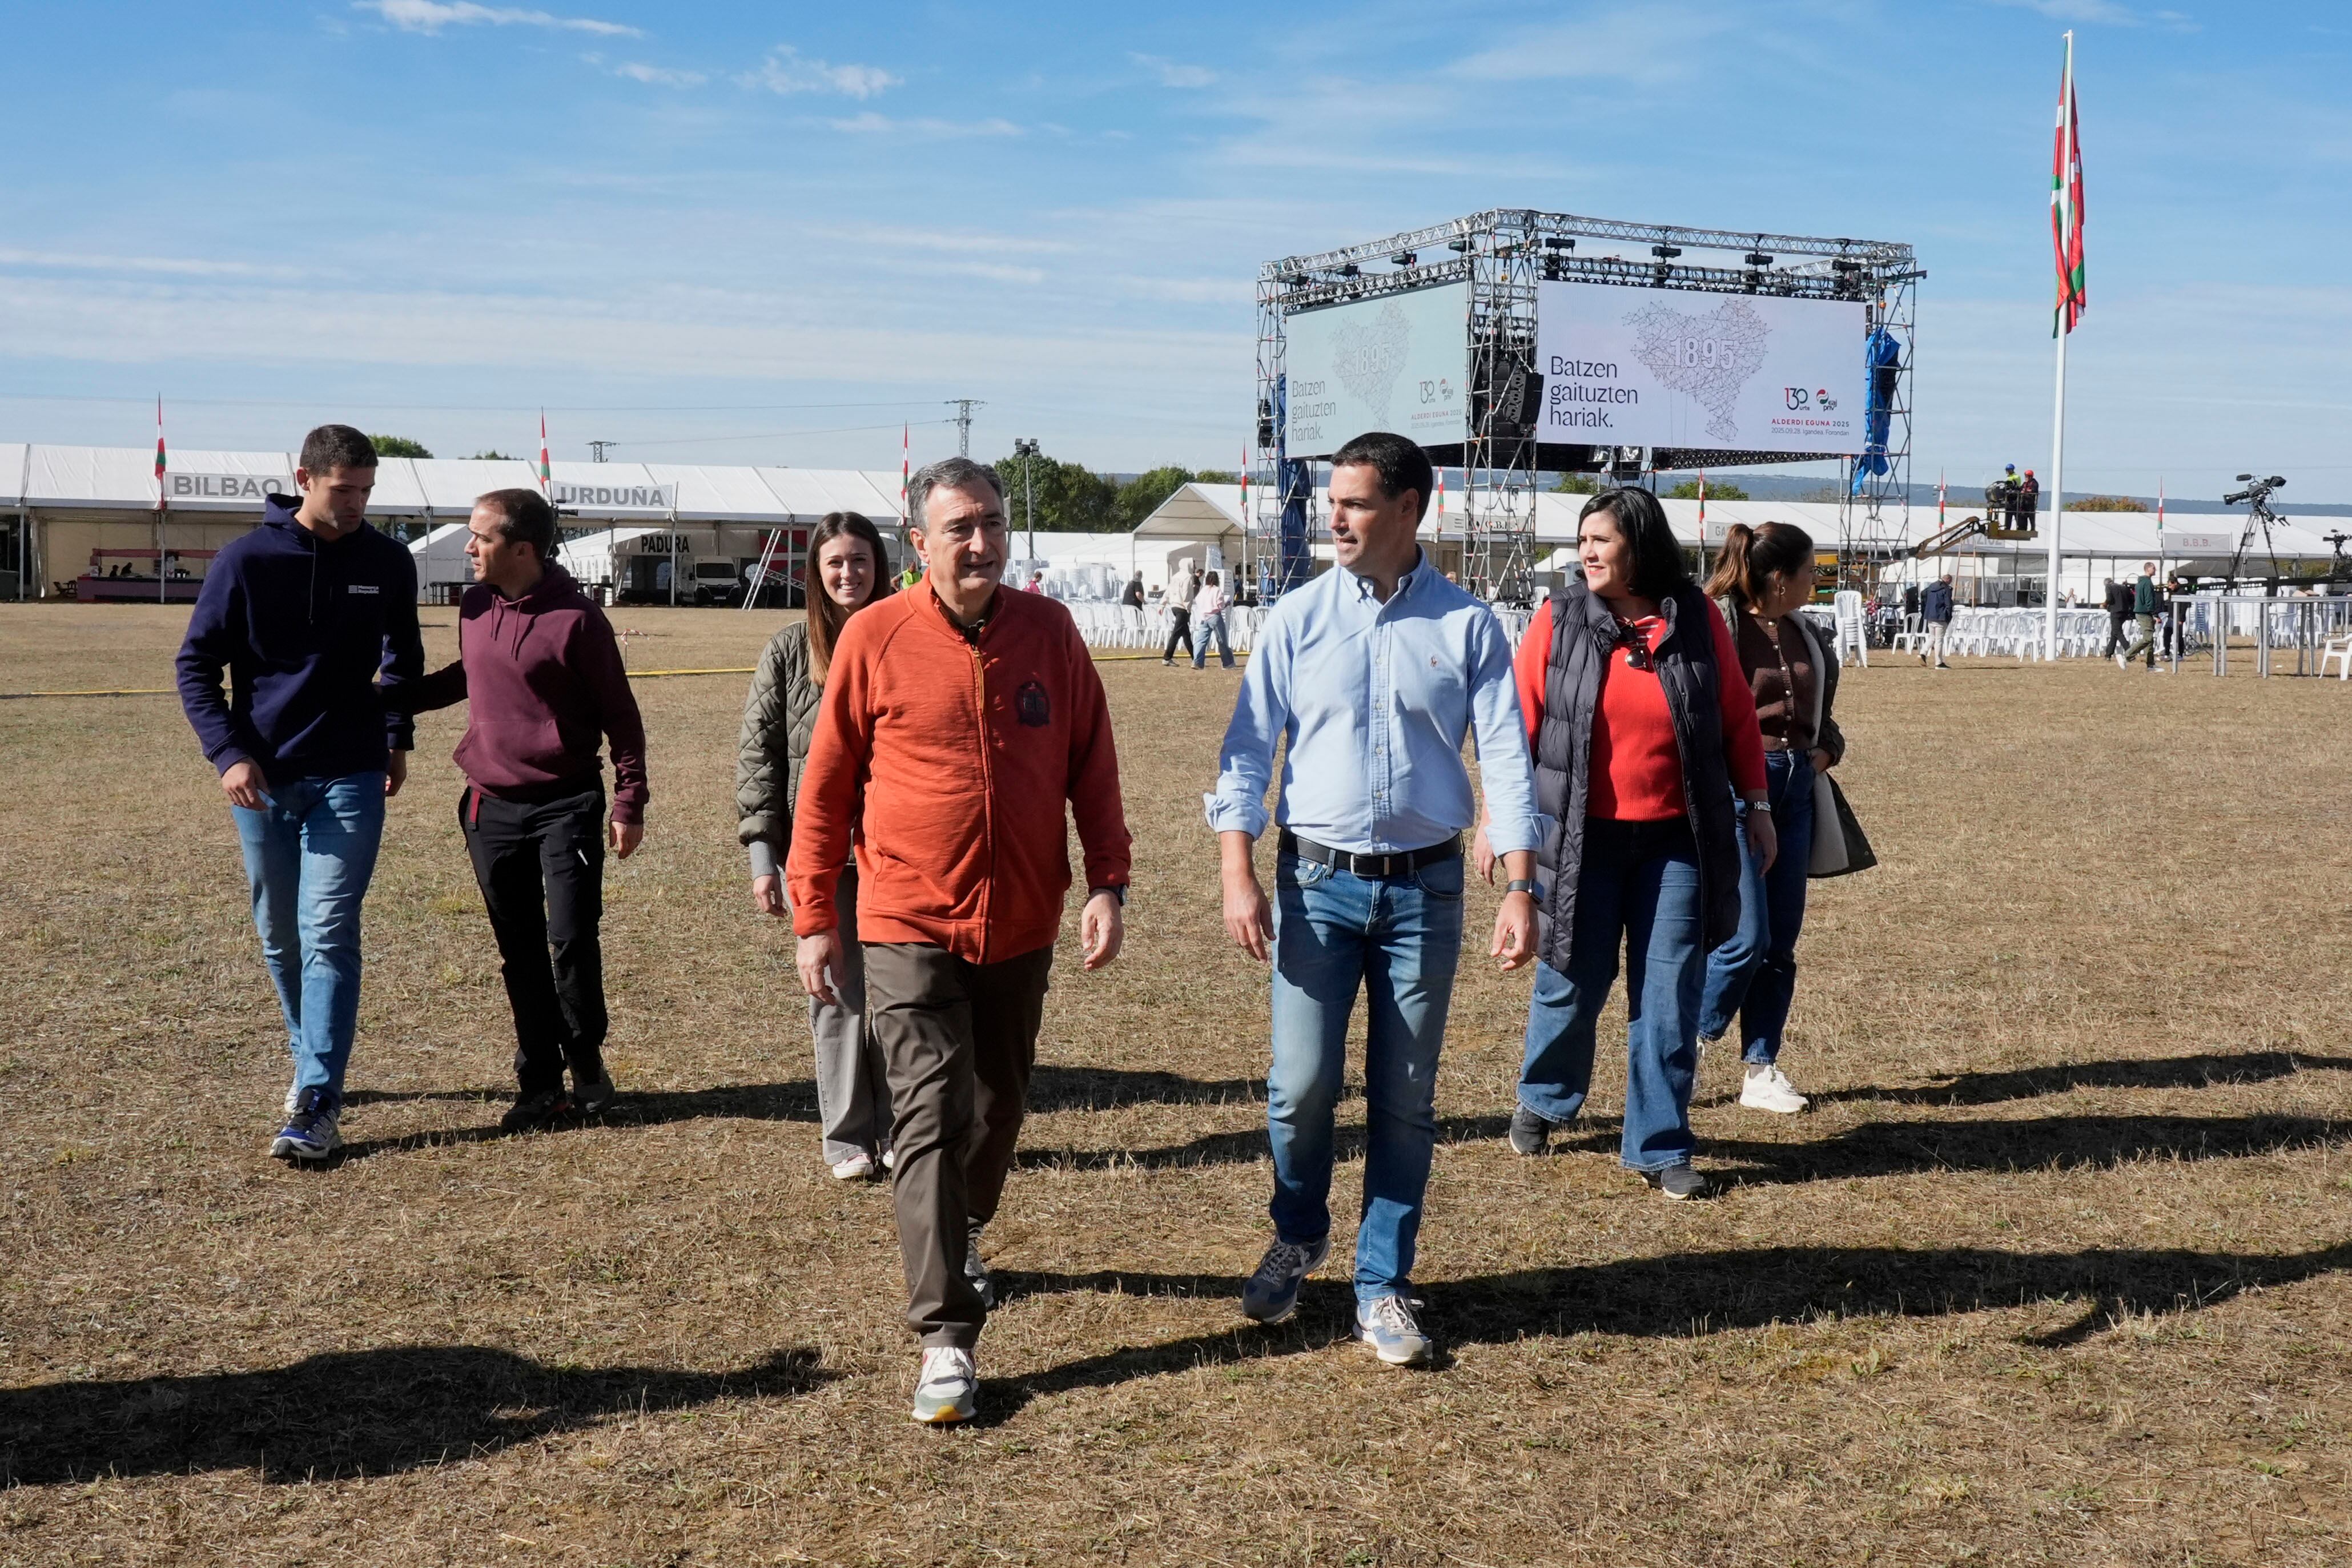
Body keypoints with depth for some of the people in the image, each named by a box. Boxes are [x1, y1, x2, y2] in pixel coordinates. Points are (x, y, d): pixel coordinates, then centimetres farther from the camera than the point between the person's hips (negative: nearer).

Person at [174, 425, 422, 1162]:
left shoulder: (389, 563, 1)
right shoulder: (247, 560, -5)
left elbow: (403, 657, 18)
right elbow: (197, 663, -1)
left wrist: (398, 737, 10)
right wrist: (227, 753, -11)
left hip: (350, 777, -1)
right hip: (262, 780, 1)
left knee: (329, 934, -11)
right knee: (280, 937, 11)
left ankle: (319, 1103, -13)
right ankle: (313, 1062, 30)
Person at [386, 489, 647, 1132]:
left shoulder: (576, 619, -12)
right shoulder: (476, 606, 6)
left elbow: (619, 713, -6)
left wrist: (630, 801, -9)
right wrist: (392, 701, 22)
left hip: (566, 805, -5)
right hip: (491, 808, 6)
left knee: (571, 938, -9)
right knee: (520, 952, 8)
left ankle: (586, 1061, 14)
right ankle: (539, 1083, 17)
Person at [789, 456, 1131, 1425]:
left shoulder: (1049, 631, 0)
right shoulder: (875, 638, -7)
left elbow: (1092, 765, 5)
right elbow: (826, 786, -1)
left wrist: (1108, 883, -2)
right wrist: (812, 918, 0)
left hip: (1022, 926, 4)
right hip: (909, 927, -3)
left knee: (997, 1107, 19)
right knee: (931, 1121, -7)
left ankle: (959, 1240, 46)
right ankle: (947, 1339, -4)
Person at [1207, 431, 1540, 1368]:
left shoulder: (1467, 626, 1)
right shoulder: (1297, 621, 1)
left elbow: (1505, 758, -2)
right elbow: (1248, 752, 0)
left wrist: (1520, 887, -10)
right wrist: (1238, 877, -10)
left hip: (1425, 886, 0)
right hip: (1317, 882, 0)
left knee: (1405, 1100, 6)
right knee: (1301, 1084, -3)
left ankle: (1383, 1288, 18)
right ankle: (1298, 1236, 26)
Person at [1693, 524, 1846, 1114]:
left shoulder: (1801, 633, 14)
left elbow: (1821, 707, 26)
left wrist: (1828, 748, 9)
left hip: (1794, 789, 8)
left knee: (1782, 941, 8)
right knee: (1747, 938, -10)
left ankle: (1761, 1069, 17)